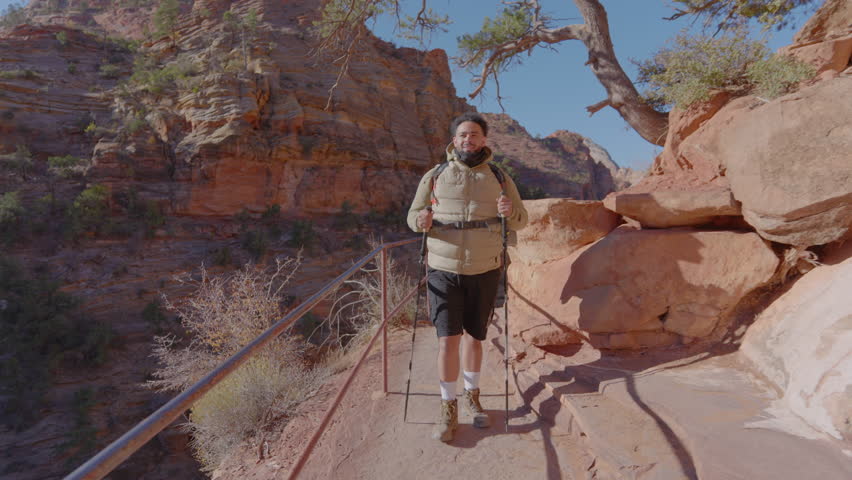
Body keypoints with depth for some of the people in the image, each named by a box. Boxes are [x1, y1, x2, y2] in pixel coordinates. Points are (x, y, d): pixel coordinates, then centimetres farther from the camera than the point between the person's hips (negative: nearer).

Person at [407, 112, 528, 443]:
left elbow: (521, 220, 6)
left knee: (474, 336, 14)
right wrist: (421, 220, -20)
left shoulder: (499, 178, 4)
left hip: (485, 271, 2)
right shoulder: (435, 176, 1)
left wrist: (510, 212, -18)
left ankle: (472, 397, 35)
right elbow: (413, 214, 5)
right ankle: (448, 409, 12)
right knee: (448, 339, -5)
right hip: (444, 270, -1)